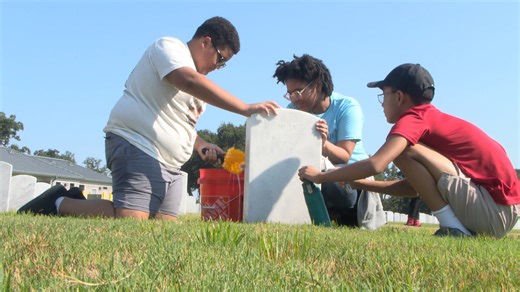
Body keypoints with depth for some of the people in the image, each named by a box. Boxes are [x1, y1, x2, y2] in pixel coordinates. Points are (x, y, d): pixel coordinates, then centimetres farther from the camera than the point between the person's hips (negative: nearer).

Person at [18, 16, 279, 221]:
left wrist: (200, 145, 11)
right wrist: (246, 109, -28)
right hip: (137, 146, -10)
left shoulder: (195, 78, 24)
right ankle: (61, 204, -1)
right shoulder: (170, 46, -4)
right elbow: (190, 81, -25)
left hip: (168, 164, 10)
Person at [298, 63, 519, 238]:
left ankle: (454, 229, -9)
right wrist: (362, 183, 18)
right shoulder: (434, 118, 19)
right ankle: (462, 228, 10)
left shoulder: (414, 117, -9)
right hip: (502, 211, 10)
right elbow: (416, 185, 21)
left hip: (494, 209, -10)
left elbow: (375, 165, -23)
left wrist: (320, 176, -10)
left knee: (405, 151, -13)